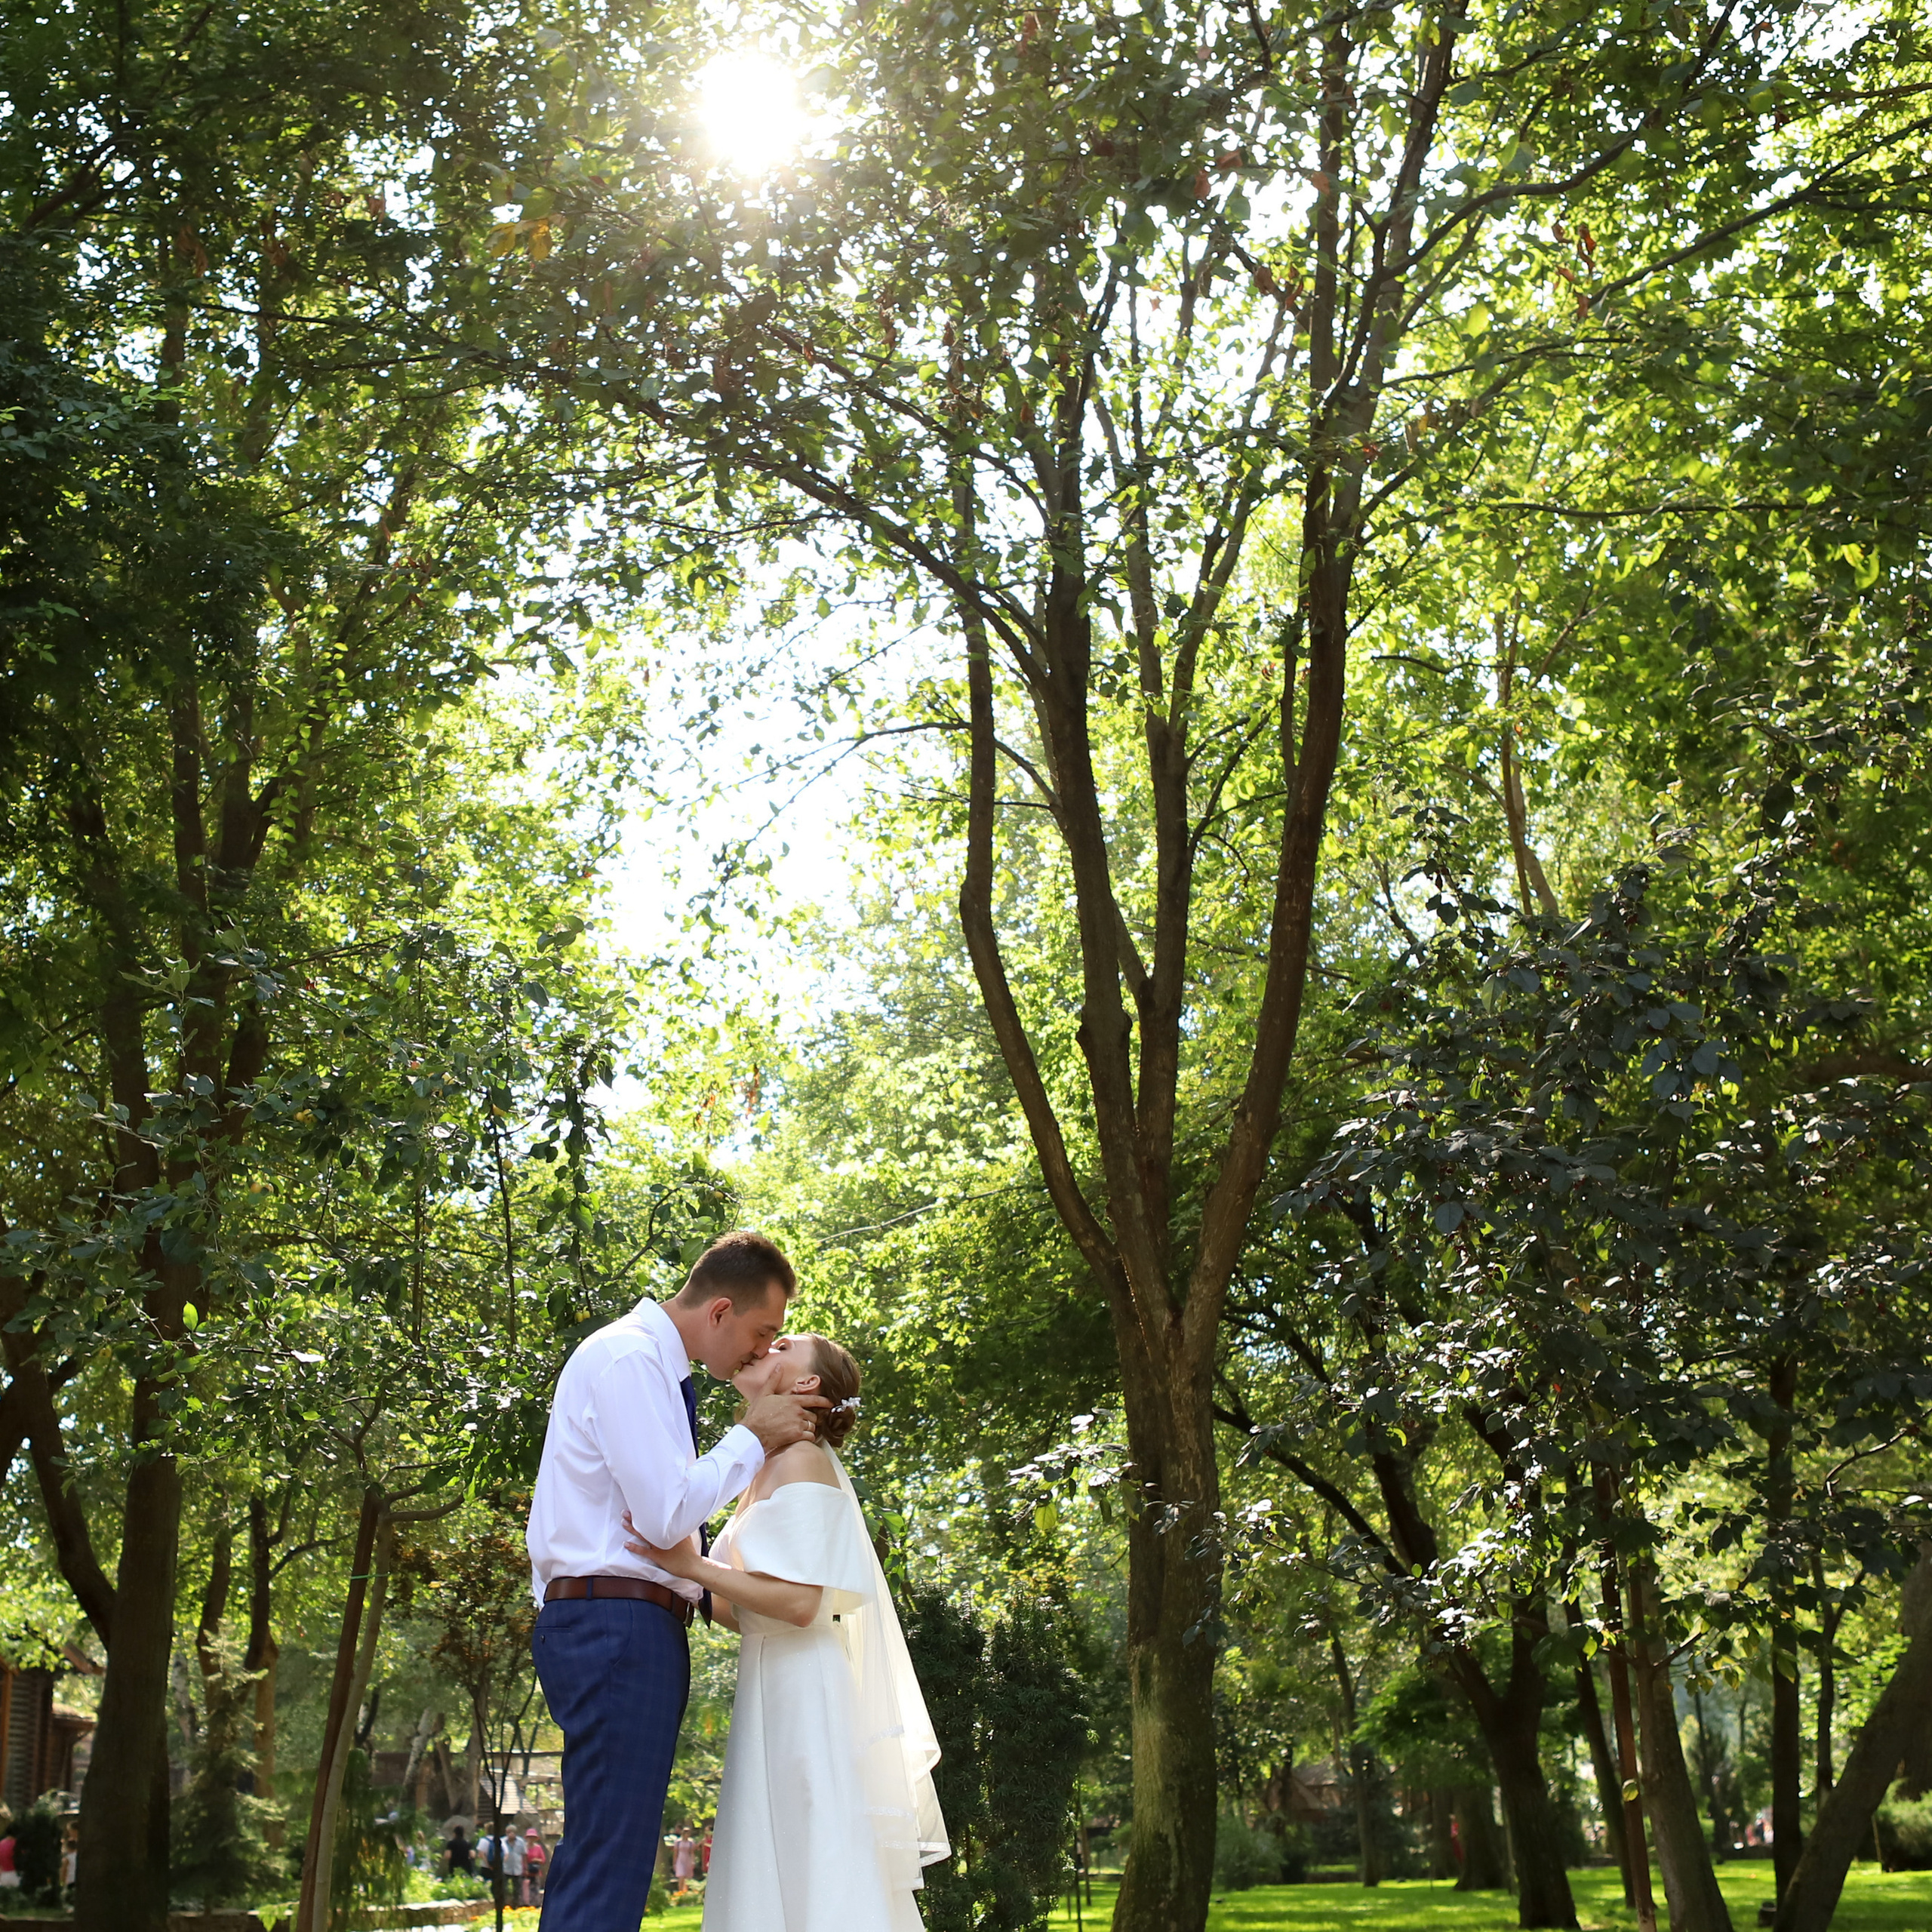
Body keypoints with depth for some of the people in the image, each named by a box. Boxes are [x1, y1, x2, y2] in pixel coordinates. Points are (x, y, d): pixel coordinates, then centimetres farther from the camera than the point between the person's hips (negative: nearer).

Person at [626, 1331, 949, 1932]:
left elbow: (800, 1601, -19)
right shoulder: (763, 1471, 18)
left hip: (805, 1694, -9)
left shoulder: (801, 1459, -9)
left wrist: (694, 1565, -20)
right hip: (773, 1692, 9)